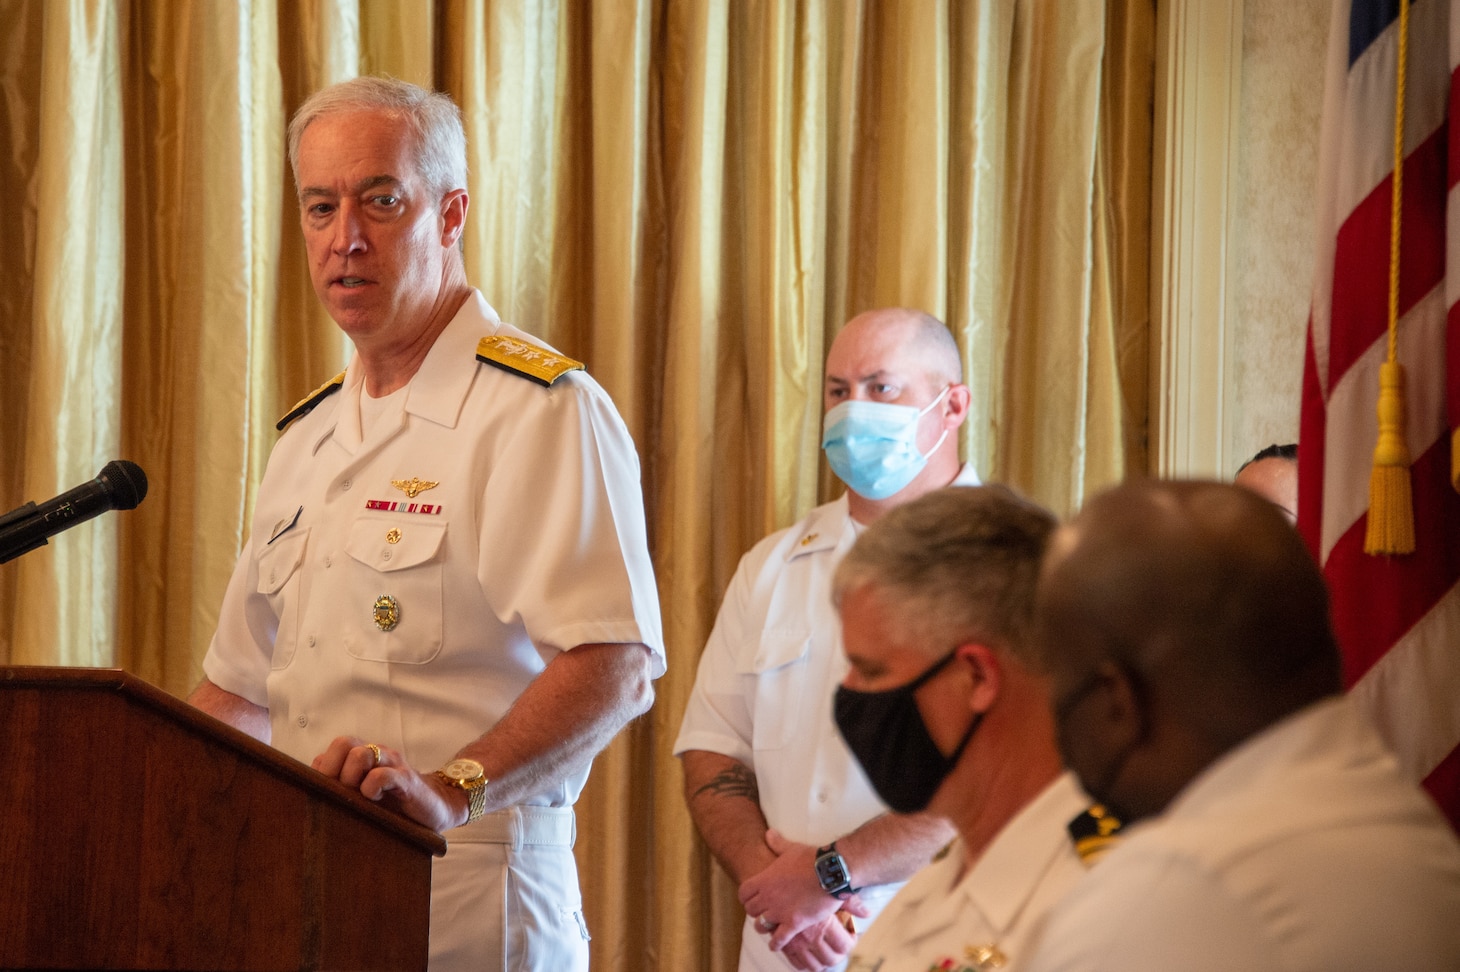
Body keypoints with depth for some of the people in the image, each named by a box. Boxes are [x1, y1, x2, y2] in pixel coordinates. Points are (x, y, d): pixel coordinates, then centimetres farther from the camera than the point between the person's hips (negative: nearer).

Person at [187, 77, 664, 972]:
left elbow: (614, 664, -21)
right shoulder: (312, 437, 18)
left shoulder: (542, 412, -9)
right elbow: (245, 688, 25)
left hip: (464, 899, -7)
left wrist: (453, 789, -33)